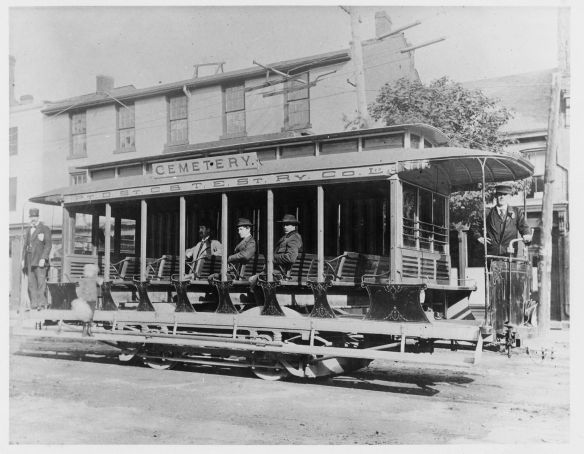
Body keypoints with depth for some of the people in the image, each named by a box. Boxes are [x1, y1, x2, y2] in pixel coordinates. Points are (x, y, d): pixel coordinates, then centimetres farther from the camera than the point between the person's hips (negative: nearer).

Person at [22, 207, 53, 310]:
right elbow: (25, 245, 22)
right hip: (29, 262, 6)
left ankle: (43, 303, -10)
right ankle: (34, 304, 3)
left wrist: (43, 258, -14)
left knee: (41, 282, -10)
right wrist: (23, 259, 12)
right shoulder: (28, 230, 21)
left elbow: (48, 245, -6)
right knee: (31, 283, 2)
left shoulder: (45, 229, 2)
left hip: (40, 261, -6)